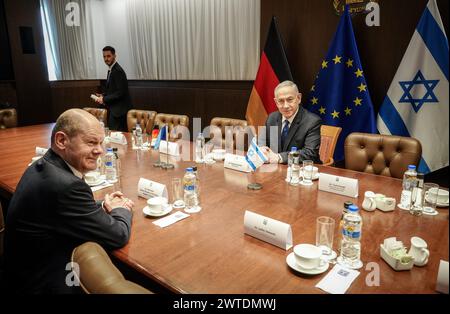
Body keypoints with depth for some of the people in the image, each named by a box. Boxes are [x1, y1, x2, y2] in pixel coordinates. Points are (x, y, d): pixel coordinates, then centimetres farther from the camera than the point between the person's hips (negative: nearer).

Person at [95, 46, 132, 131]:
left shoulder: (118, 71, -16)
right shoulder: (111, 70, 14)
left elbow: (120, 92, -21)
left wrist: (104, 99, -16)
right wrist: (103, 96, 6)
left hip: (118, 110, -9)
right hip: (113, 108, 9)